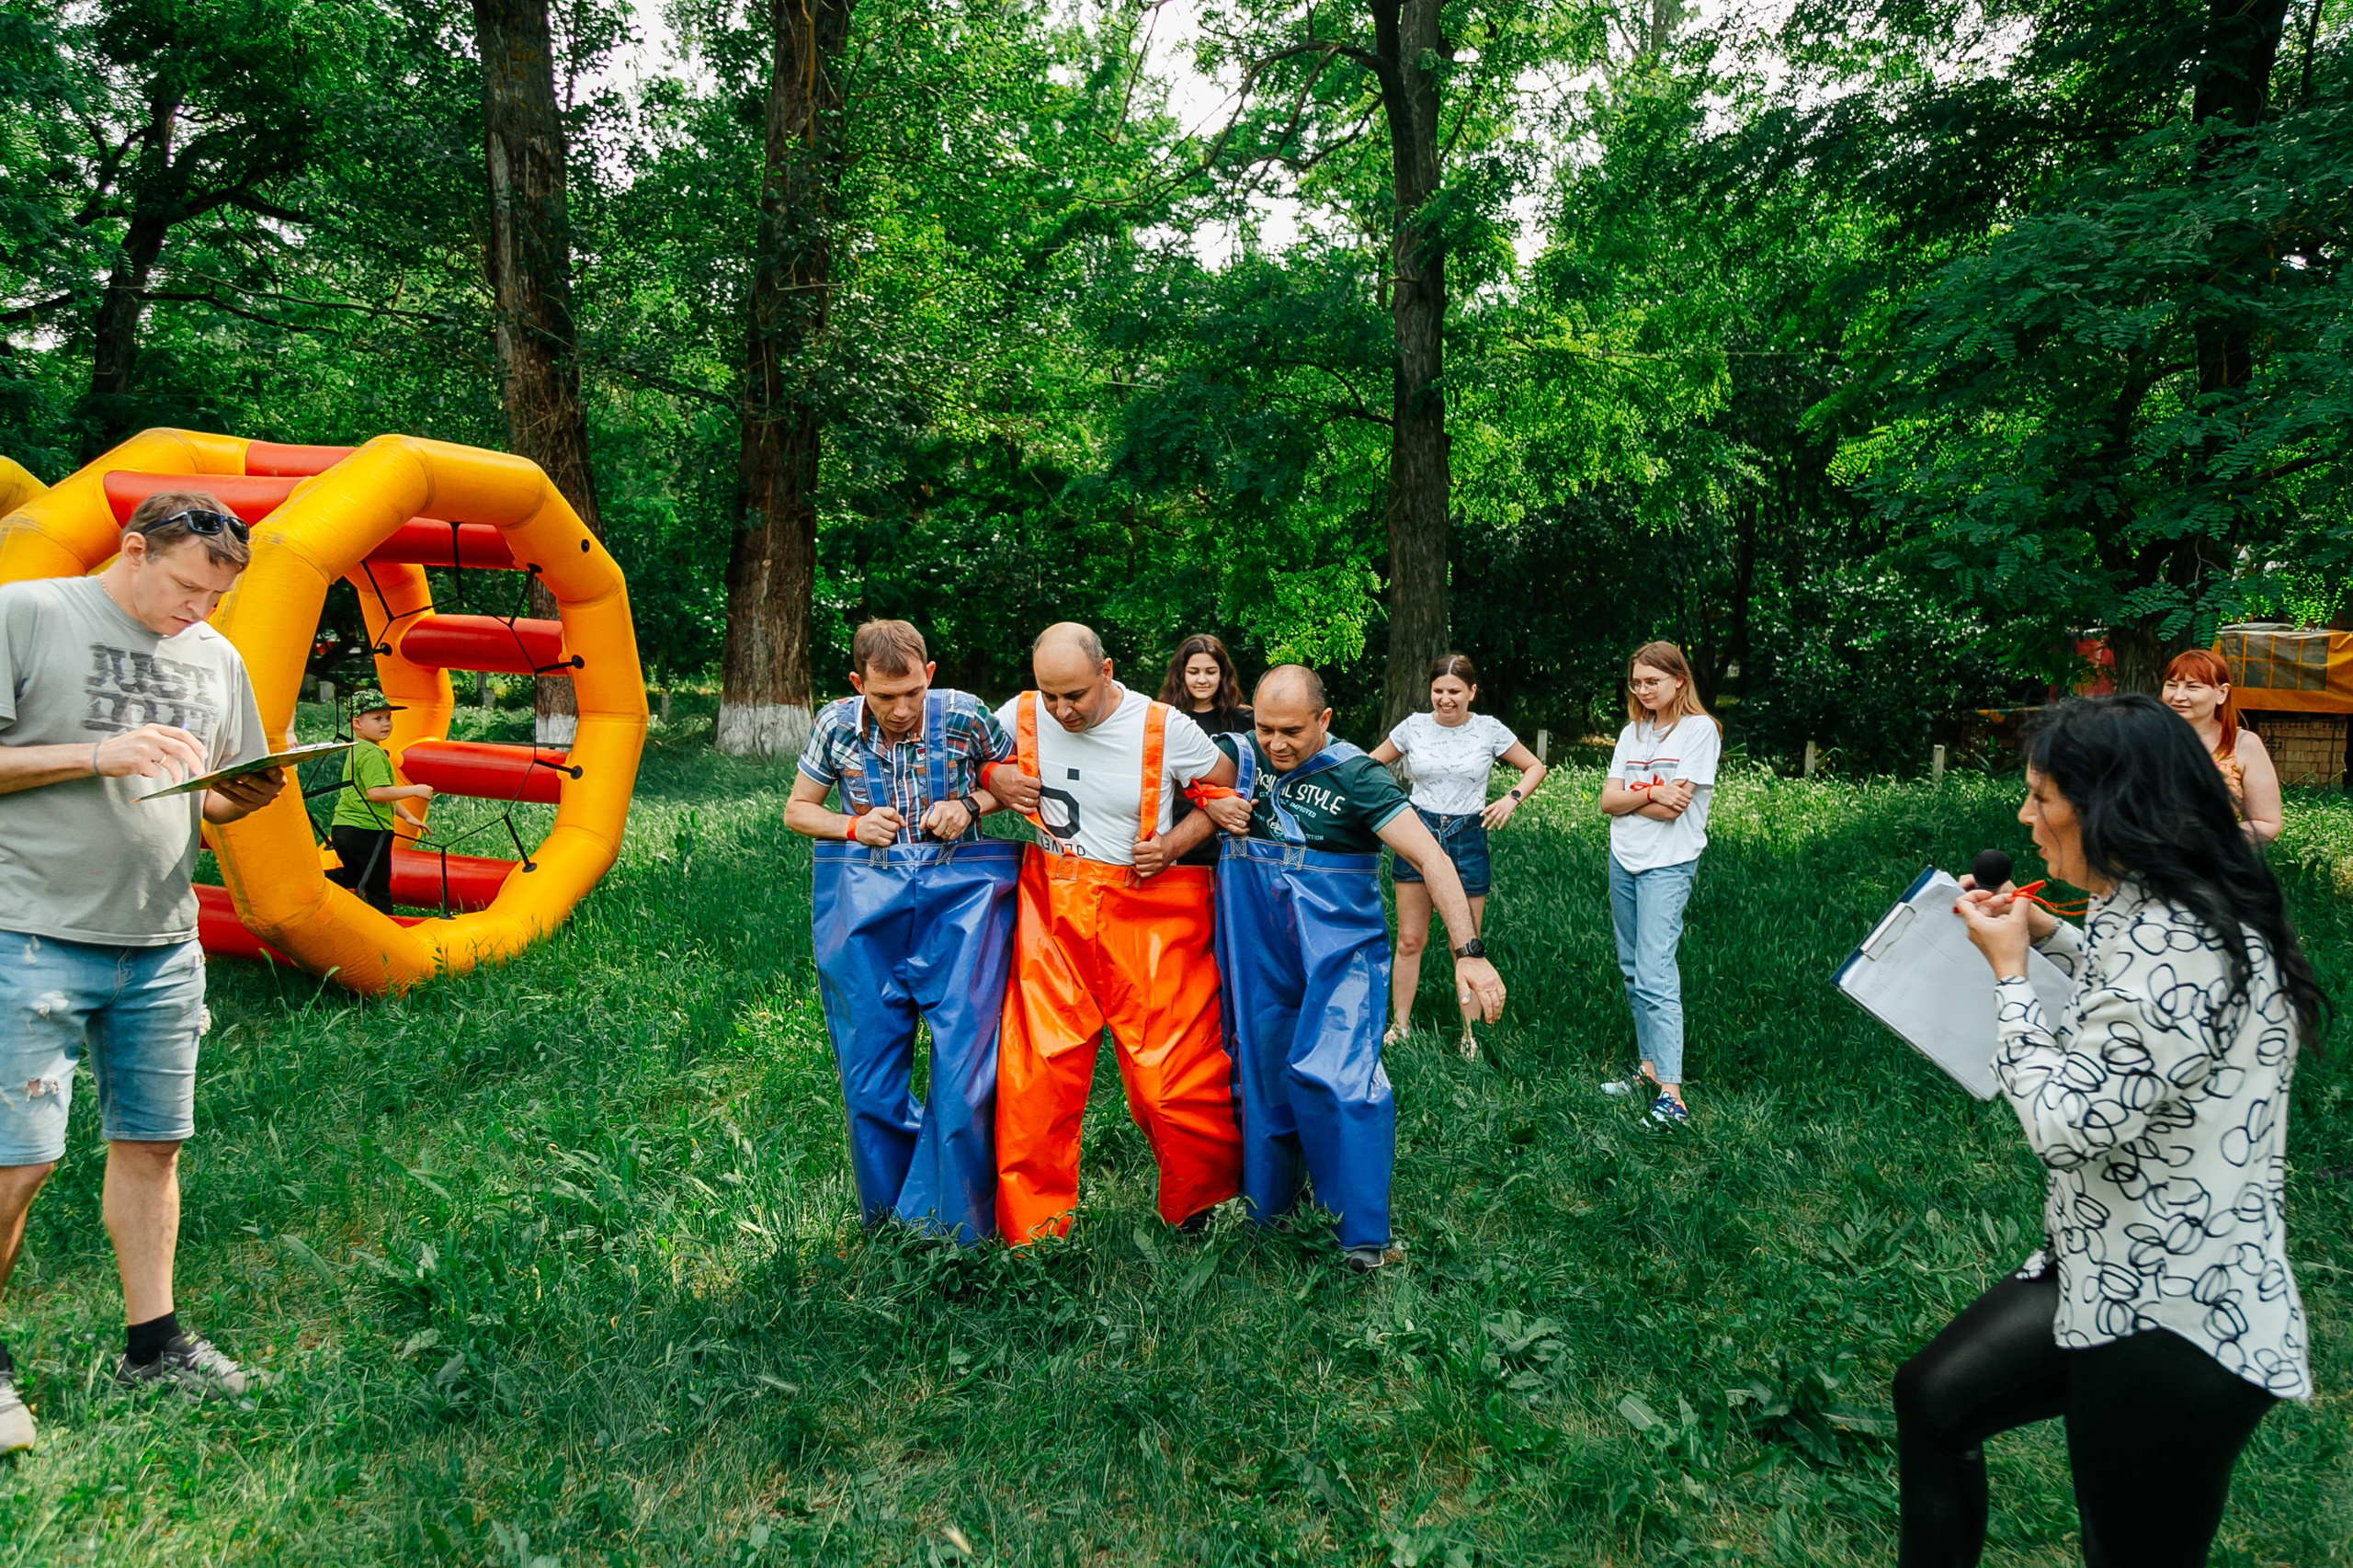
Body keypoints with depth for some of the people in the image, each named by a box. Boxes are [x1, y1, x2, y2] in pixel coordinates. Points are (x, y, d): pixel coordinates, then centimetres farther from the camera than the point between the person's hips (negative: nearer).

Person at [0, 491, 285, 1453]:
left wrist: (254, 793, -3)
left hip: (163, 947, 5)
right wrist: (98, 755, -17)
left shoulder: (215, 657, 13)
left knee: (150, 1142, 11)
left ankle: (153, 1343, 21)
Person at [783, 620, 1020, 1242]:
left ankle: (958, 1232, 12)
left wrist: (970, 805, -9)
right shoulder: (836, 725, 0)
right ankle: (887, 1228, 28)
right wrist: (853, 827, -7)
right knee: (870, 1080, 8)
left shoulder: (964, 716, -6)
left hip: (959, 900, -2)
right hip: (865, 907, 2)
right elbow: (797, 810, 13)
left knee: (965, 1073, -6)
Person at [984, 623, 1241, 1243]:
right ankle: (1032, 1230, 15)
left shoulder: (1165, 728, -7)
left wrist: (1175, 844, -8)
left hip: (1149, 913, -2)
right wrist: (994, 779, -4)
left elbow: (1232, 791, 7)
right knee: (1034, 1072, -3)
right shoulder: (1021, 715, 0)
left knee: (1175, 1072, -1)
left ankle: (1196, 1215, 26)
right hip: (1052, 910, 2)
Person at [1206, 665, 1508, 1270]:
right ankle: (1265, 1215, 29)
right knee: (1263, 1078, 12)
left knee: (1332, 1079, -17)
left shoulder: (1355, 776, -12)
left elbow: (1430, 858, -17)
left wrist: (1469, 953, -26)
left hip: (1337, 956, -4)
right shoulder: (1242, 756, 2)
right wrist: (1210, 806, -8)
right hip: (1260, 958, 5)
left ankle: (1363, 1240, -6)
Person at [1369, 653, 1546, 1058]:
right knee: (1409, 940, 4)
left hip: (1467, 838, -1)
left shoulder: (1490, 730, -2)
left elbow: (1535, 768, 9)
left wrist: (1512, 797, -9)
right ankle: (1399, 1027, 16)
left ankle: (1470, 1036, 16)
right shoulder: (1413, 726, 0)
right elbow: (1372, 763, 13)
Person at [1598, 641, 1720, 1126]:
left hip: (1668, 866, -7)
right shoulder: (1632, 732, 13)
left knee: (1655, 976, -15)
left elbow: (1674, 806, -14)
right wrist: (1650, 794, -11)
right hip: (1623, 861, 7)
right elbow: (1608, 801, 4)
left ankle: (1671, 1094, -16)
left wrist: (1629, 797, -2)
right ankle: (1648, 1066, 21)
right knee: (1633, 972, 11)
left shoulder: (1699, 729, -6)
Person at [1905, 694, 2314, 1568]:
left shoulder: (2172, 947, -27)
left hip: (2174, 1317, -10)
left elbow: (2064, 1127, -28)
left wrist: (2009, 972, -17)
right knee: (1932, 1399, 18)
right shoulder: (2149, 912, 5)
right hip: (2106, 1273, 10)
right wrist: (2049, 936, 18)